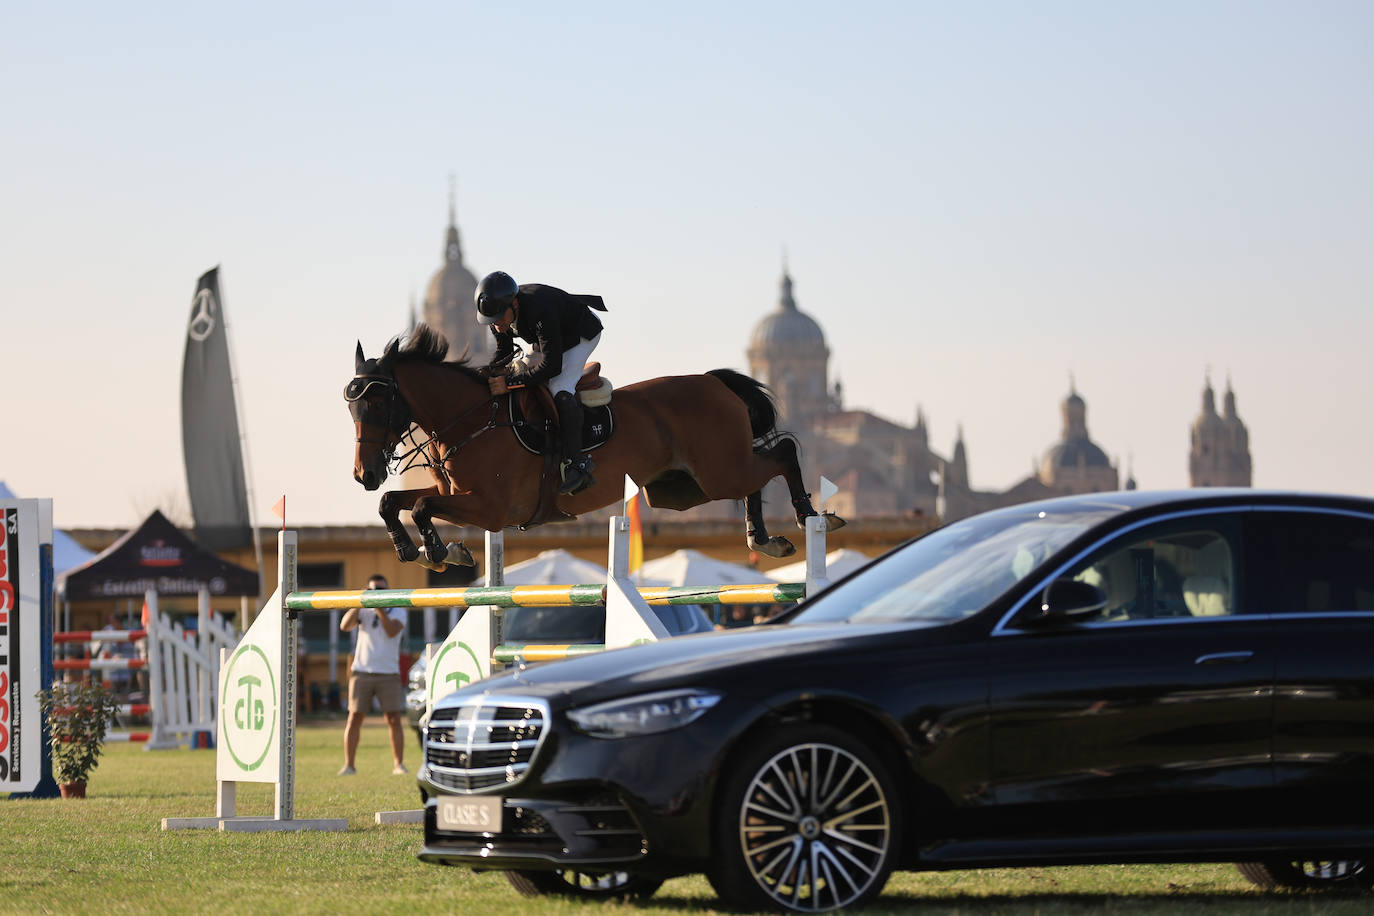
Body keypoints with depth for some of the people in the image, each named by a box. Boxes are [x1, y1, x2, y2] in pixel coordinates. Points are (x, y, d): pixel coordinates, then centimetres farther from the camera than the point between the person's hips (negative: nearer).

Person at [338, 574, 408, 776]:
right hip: (362, 672, 1)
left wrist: (380, 609, -21)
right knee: (354, 718, -2)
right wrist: (358, 605, -16)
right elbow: (345, 626, -5)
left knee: (394, 720, -5)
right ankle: (348, 765, 1)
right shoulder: (363, 611, 11)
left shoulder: (397, 611, 5)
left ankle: (398, 764, 0)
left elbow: (392, 631, -13)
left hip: (388, 674, -1)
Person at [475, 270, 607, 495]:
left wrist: (509, 382, -46)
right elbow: (504, 351, -3)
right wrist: (490, 372, -23)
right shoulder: (499, 311, -21)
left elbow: (552, 365, -43)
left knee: (560, 389, -28)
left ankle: (576, 463, -27)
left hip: (582, 333, -8)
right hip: (541, 340, 8)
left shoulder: (540, 310, -43)